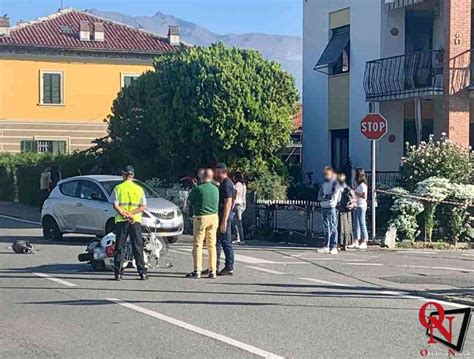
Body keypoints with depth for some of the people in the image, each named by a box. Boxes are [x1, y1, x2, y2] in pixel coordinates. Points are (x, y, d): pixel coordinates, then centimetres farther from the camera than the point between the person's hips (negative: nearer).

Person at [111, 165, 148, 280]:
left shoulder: (118, 188, 1)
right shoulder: (139, 189, 5)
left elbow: (115, 205, -8)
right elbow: (143, 206, -1)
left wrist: (124, 215, -11)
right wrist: (131, 214, -8)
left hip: (121, 221, -1)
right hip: (136, 221, 1)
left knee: (119, 247, 4)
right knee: (138, 247, 4)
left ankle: (118, 272, 0)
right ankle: (142, 272, 1)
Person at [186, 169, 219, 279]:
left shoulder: (198, 189, -11)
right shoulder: (215, 189, 3)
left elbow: (190, 201, 1)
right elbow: (217, 203, 11)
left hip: (201, 218, -4)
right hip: (214, 217, 5)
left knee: (198, 245, 1)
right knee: (212, 245, 10)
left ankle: (197, 271, -2)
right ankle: (212, 271, 10)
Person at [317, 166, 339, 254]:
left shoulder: (335, 183, 1)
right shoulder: (323, 184, 18)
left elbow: (335, 192, -14)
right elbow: (319, 197, 10)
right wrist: (326, 197, -7)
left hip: (332, 207, -6)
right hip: (324, 207, 6)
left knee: (333, 227, -7)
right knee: (326, 228, 8)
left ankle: (334, 247, -8)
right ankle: (327, 246, 11)